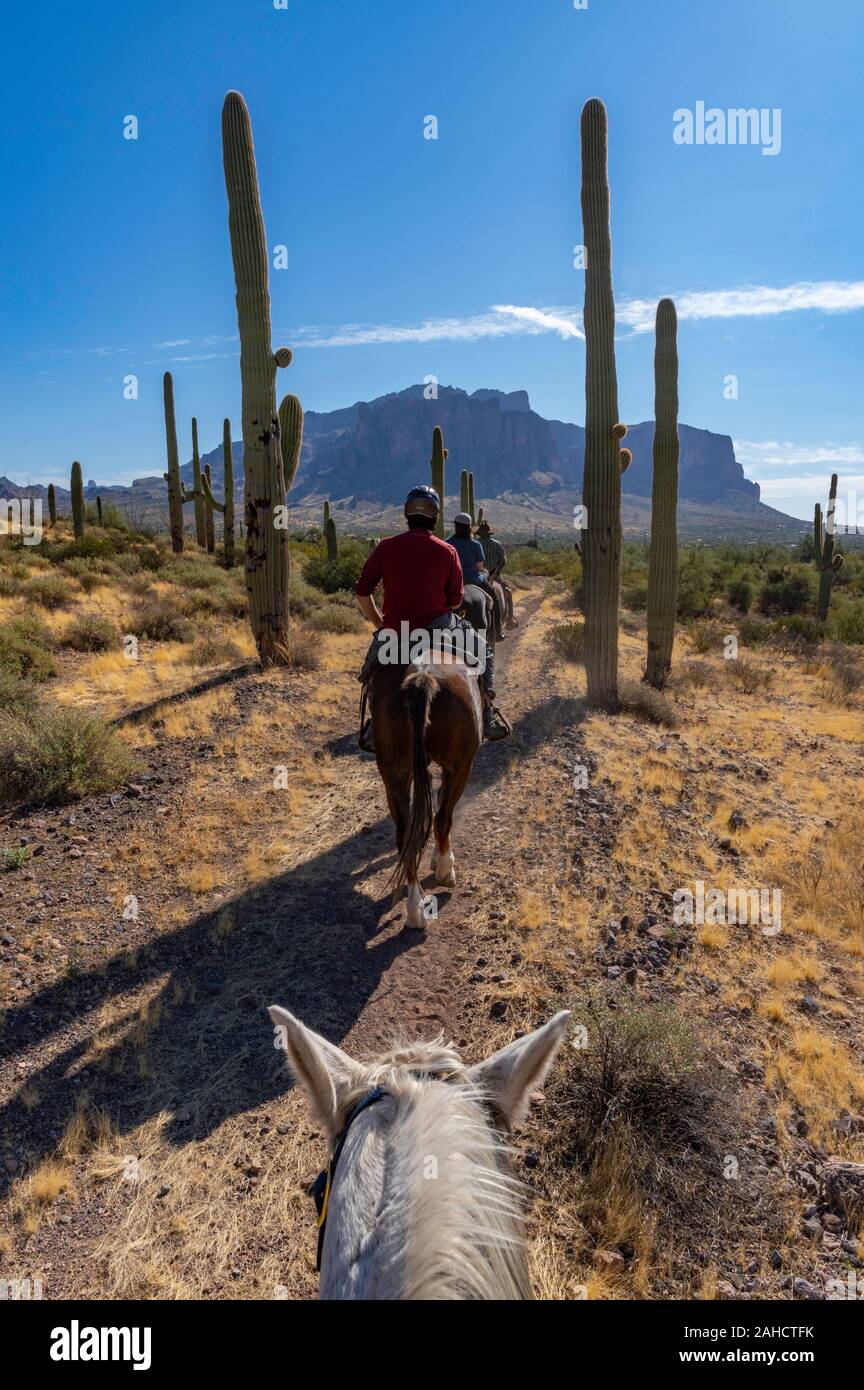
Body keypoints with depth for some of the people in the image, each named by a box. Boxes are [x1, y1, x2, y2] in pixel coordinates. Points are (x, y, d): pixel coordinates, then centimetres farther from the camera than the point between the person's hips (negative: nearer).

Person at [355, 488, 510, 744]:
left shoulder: (386, 547, -1)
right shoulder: (447, 551, -3)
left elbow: (362, 592, -1)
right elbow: (456, 600, 1)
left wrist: (379, 623, 12)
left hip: (394, 630, 1)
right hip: (437, 626, -1)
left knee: (372, 666, 31)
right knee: (481, 652, 23)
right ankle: (488, 716, 18)